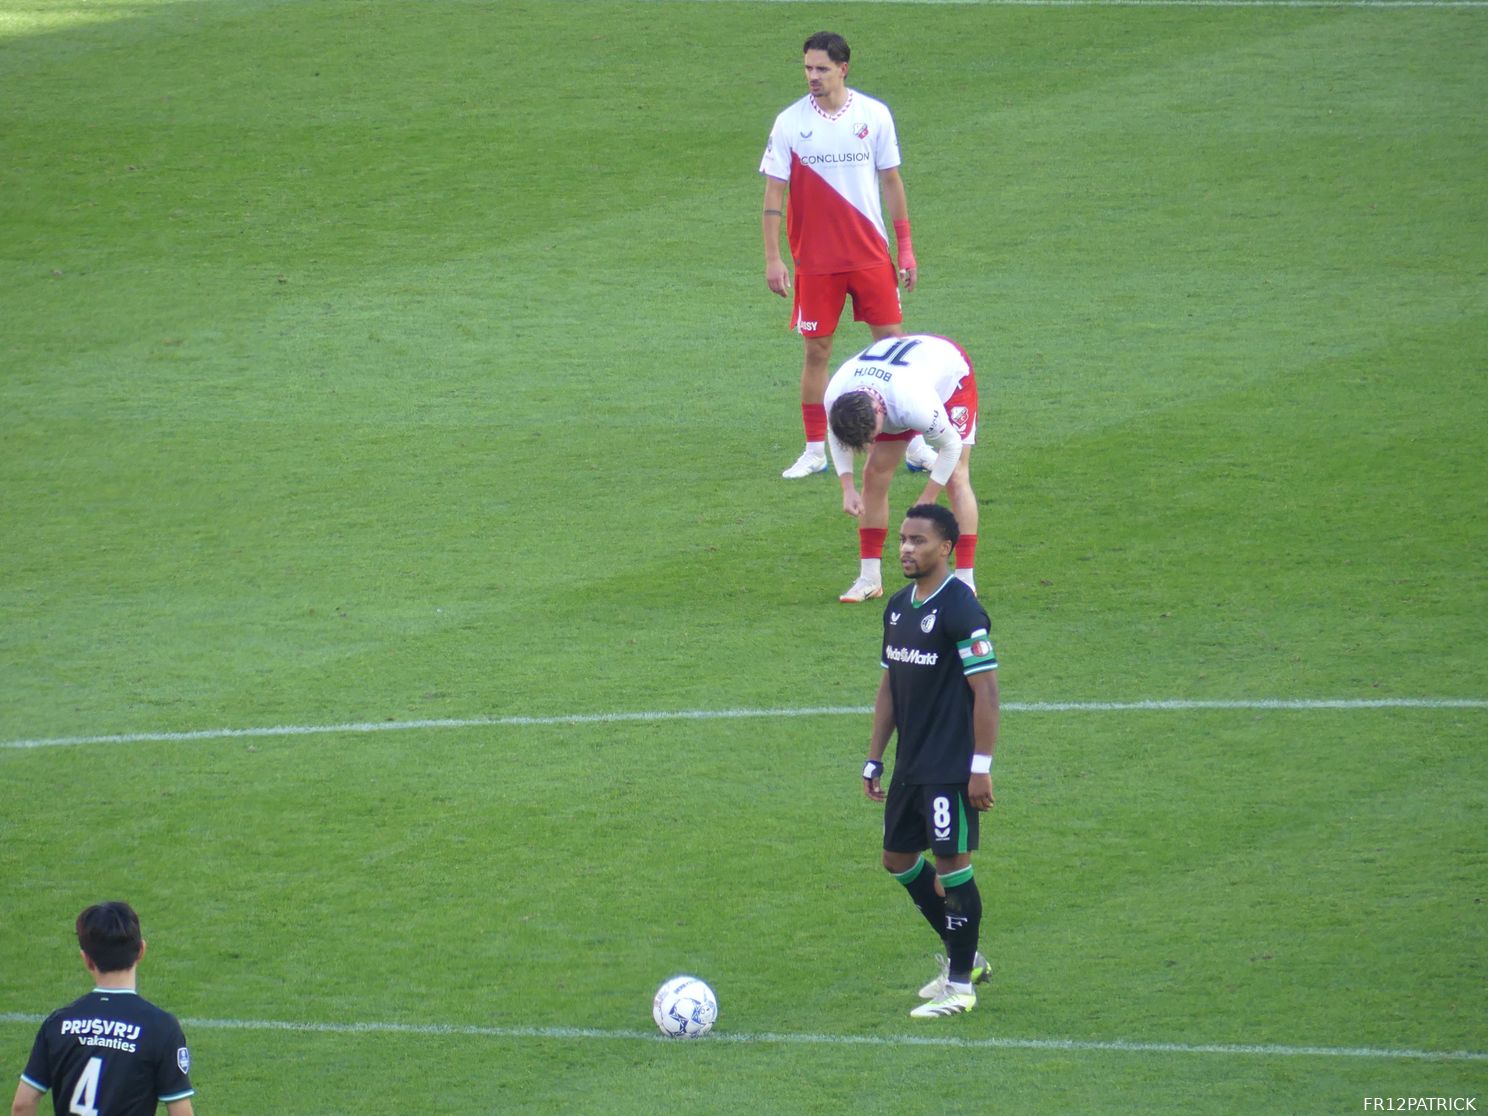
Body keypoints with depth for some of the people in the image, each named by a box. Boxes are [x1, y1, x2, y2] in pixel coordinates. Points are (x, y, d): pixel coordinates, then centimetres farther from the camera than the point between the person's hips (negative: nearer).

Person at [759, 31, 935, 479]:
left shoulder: (874, 116, 0)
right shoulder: (790, 123, -3)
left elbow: (891, 182, 7)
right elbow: (774, 193, -2)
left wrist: (906, 249, 4)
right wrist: (772, 258, -8)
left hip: (871, 255, 1)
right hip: (815, 260, -1)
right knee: (816, 351, 3)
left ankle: (913, 443, 11)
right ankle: (815, 451, 11)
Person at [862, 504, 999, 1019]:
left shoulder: (959, 609, -16)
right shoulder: (899, 605, 10)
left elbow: (986, 691, -17)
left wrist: (981, 767, -20)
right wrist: (874, 759, 17)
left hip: (951, 767, -9)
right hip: (910, 764, 9)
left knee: (951, 864, -5)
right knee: (898, 858, 14)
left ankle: (960, 985, 6)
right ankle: (964, 956, 29)